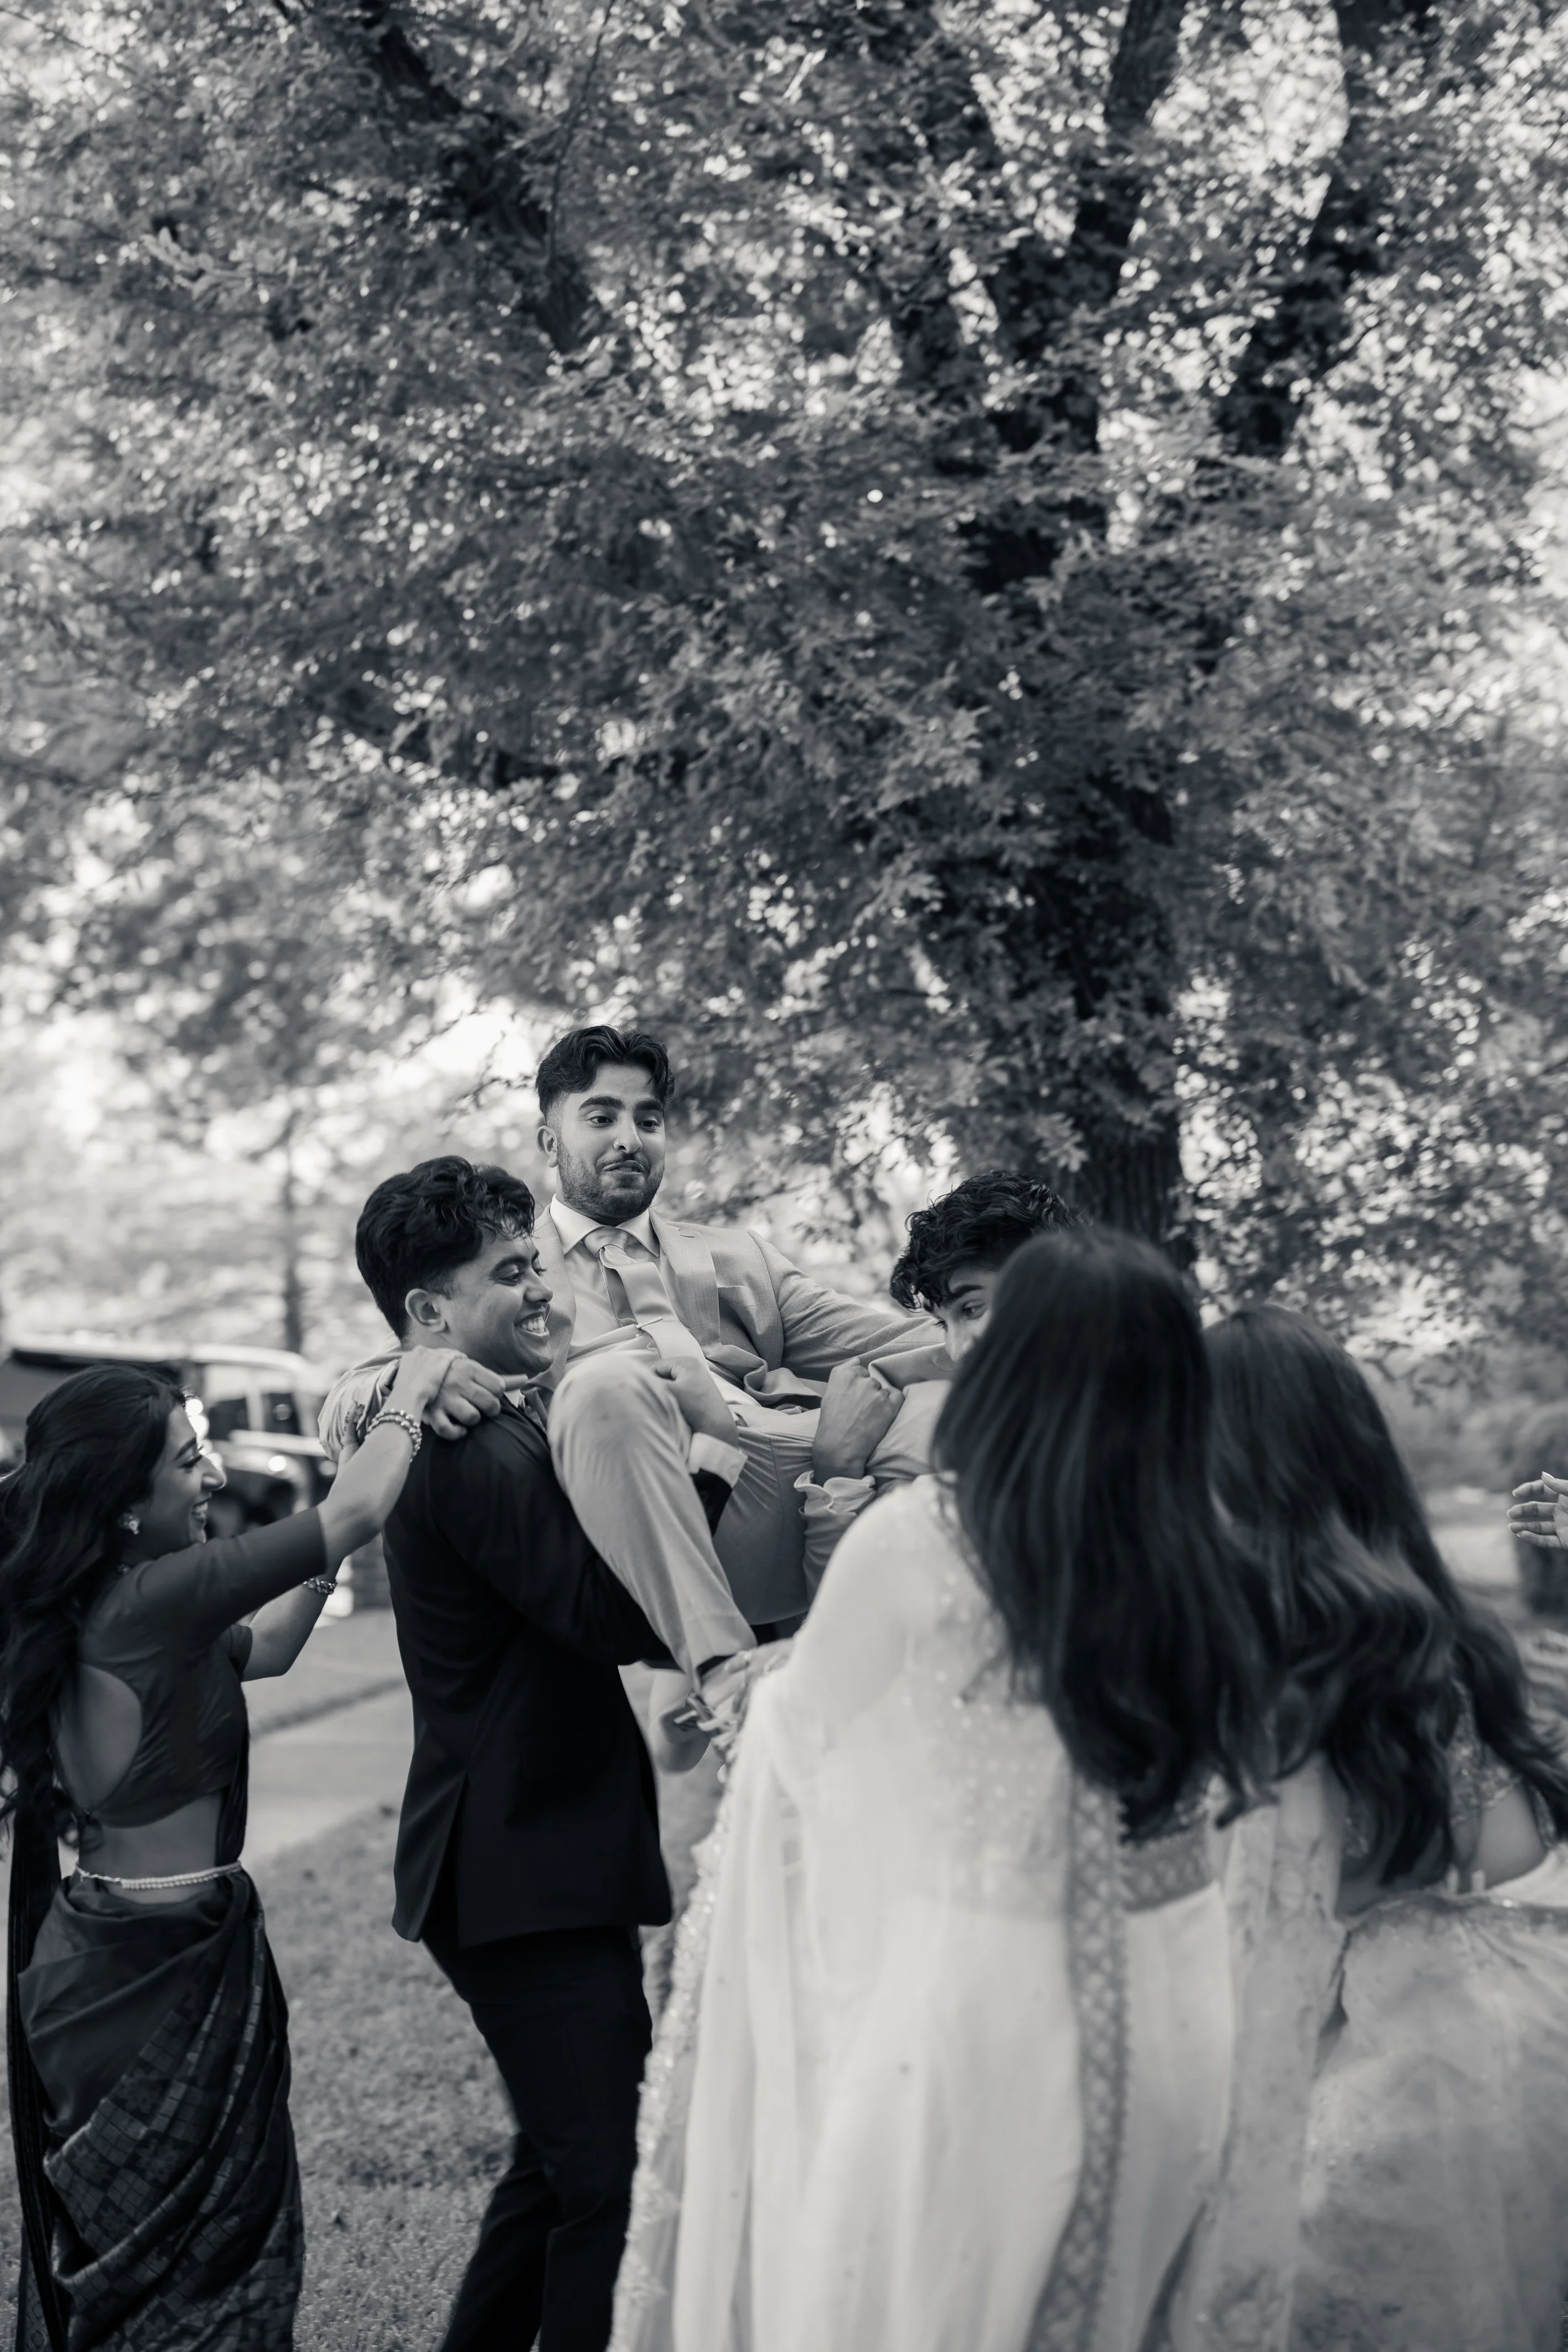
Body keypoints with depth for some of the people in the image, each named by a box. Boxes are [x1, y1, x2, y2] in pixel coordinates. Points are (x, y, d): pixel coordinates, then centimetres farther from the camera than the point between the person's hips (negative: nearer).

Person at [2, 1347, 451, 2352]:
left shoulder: (83, 1612, 6)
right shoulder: (153, 1601, -21)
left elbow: (267, 1645, 16)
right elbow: (354, 1516, -18)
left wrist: (363, 1444, 15)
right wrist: (410, 1394, 0)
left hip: (92, 1956, 9)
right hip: (171, 1965, -9)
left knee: (103, 2258, 19)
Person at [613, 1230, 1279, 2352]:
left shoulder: (917, 1538, -14)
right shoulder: (1216, 1567, -5)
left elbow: (801, 1734, 2)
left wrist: (759, 1700, 23)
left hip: (982, 2014, -3)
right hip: (1179, 2017, 4)